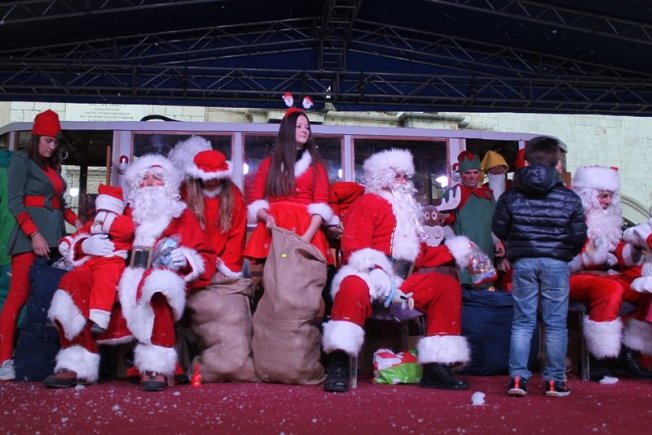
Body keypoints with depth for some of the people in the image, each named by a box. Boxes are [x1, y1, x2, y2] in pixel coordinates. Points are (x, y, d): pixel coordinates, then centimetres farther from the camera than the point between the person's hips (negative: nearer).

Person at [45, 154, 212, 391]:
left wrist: (186, 260, -12)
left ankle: (156, 367, -36)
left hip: (158, 285, -3)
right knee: (75, 284, -21)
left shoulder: (182, 215, 18)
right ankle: (77, 365, -16)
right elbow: (77, 239, 24)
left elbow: (204, 258, 10)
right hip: (119, 286, 4)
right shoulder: (124, 213, 24)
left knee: (157, 284, -39)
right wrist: (86, 245, 0)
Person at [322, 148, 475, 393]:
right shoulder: (367, 204, 1)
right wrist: (376, 271, -29)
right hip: (371, 276, -8)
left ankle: (436, 368, -7)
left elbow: (421, 253, 26)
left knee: (448, 285, -5)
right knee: (354, 286, -40)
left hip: (403, 282, 8)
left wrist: (455, 251, 17)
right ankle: (338, 366, -39)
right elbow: (353, 248, -13)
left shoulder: (407, 210, 27)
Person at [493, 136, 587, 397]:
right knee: (556, 323, 6)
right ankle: (555, 380, 9)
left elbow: (499, 229, 4)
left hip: (523, 262, 1)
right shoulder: (569, 198, -2)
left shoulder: (511, 195, 1)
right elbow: (579, 236, 0)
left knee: (522, 321, 8)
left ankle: (517, 378, 4)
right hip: (556, 263, -1)